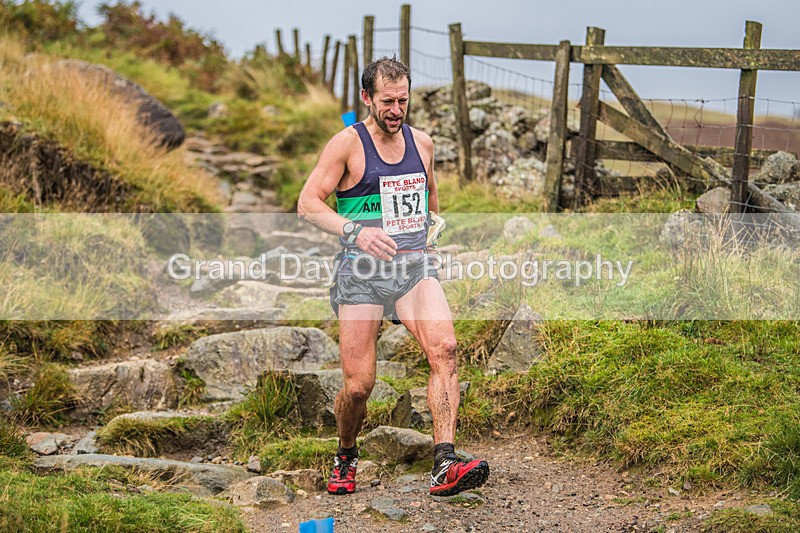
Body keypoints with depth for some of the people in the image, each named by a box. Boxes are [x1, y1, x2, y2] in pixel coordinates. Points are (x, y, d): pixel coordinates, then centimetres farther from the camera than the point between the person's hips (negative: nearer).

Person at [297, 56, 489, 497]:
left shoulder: (422, 142, 13)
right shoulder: (347, 143, -3)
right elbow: (307, 203, -10)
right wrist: (354, 230, -25)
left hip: (414, 267, 3)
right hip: (362, 272, -3)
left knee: (444, 349, -23)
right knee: (358, 384, -5)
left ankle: (444, 465, -29)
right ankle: (346, 457, 26)